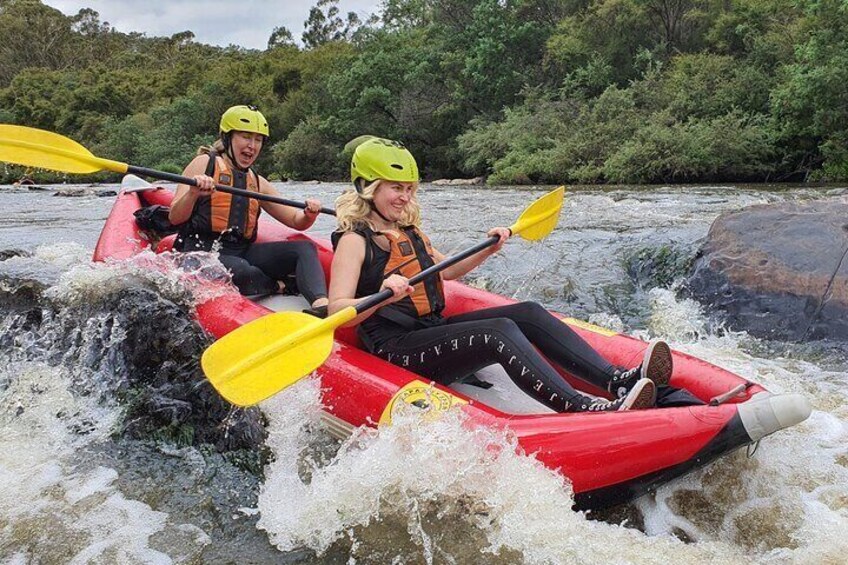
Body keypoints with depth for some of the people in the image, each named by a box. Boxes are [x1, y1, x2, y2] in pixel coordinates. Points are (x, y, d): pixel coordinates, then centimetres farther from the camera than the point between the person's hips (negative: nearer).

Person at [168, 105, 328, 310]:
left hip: (241, 252, 6)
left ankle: (321, 305, -41)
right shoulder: (205, 163, 3)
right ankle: (280, 288, -10)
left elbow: (296, 221, 18)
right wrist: (193, 194, -26)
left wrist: (309, 215, -6)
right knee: (240, 269, -39)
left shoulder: (258, 183, 19)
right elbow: (174, 218, -5)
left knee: (305, 248, -16)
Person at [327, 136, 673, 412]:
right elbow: (337, 310, -19)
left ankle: (618, 380, -20)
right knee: (500, 331, -29)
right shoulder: (354, 240, -9)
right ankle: (581, 409, -43)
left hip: (432, 330, 9)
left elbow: (446, 271, 29)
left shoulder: (408, 231, 18)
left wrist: (488, 250, 14)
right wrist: (381, 296, -37)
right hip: (396, 349, -8)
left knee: (528, 313, -9)